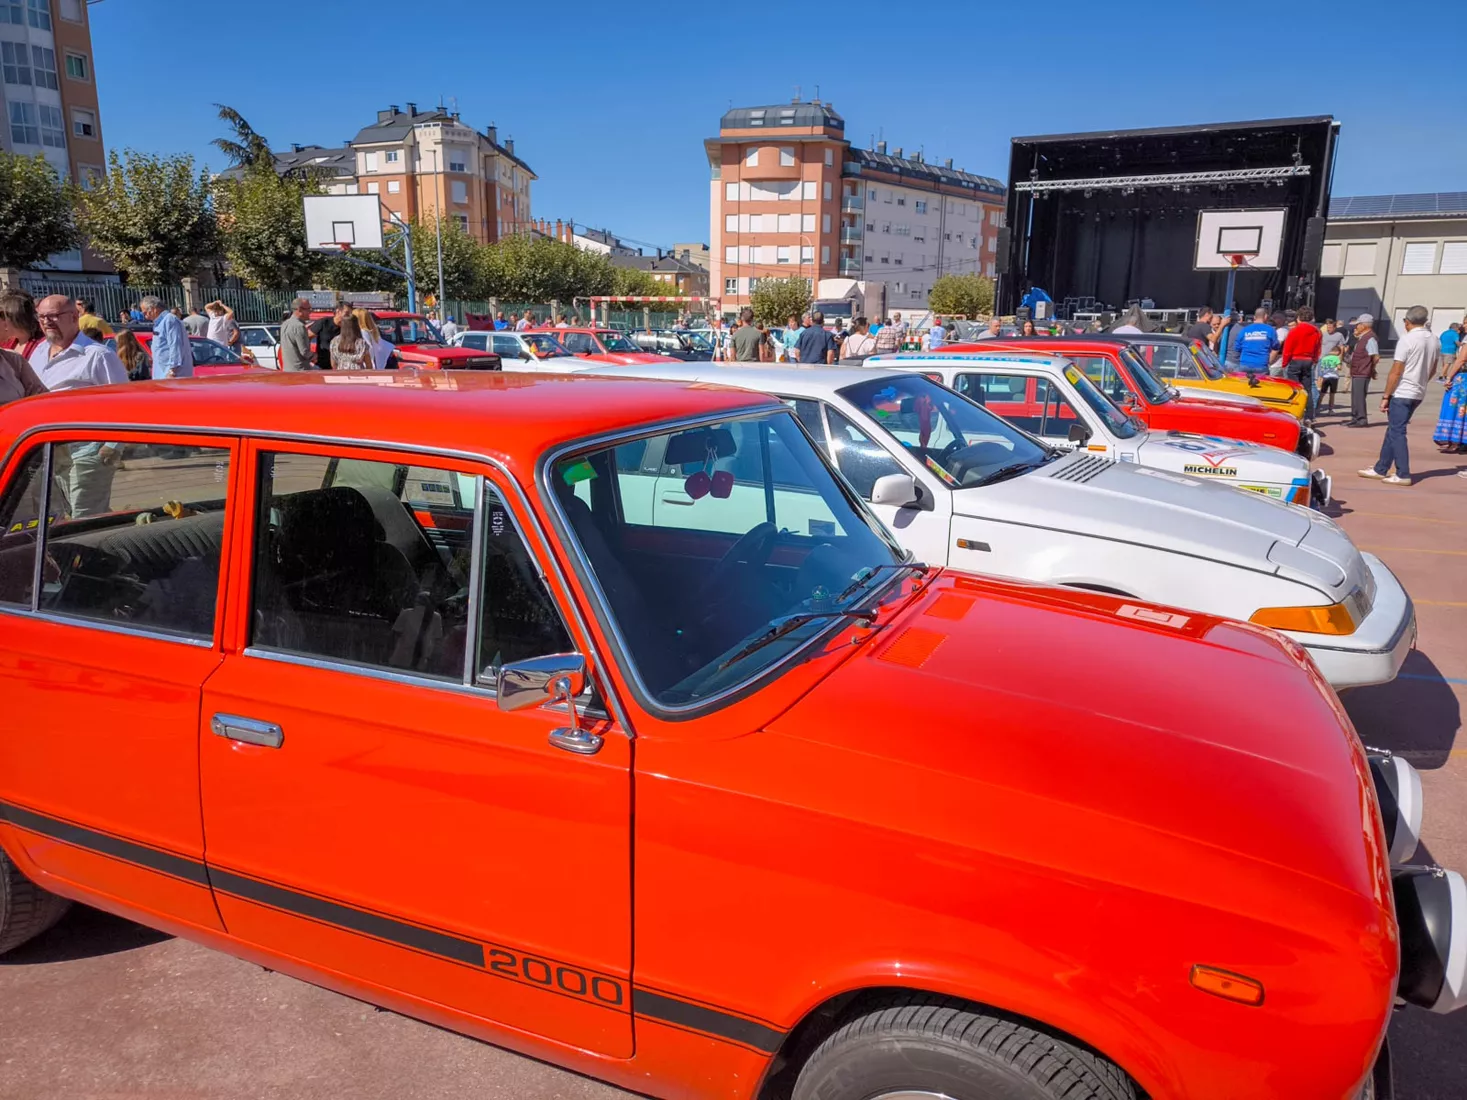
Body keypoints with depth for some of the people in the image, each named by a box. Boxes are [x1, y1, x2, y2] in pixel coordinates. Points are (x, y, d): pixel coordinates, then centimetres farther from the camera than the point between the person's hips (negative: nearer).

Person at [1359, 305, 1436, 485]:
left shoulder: (1407, 340, -15)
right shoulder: (1433, 340, 7)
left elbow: (1395, 372, -15)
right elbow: (1432, 370, 16)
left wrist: (1385, 396, -10)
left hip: (1402, 393, -7)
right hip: (1418, 394, 7)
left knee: (1396, 433, -2)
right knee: (1393, 431, 15)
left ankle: (1403, 475, -2)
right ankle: (1380, 469, 21)